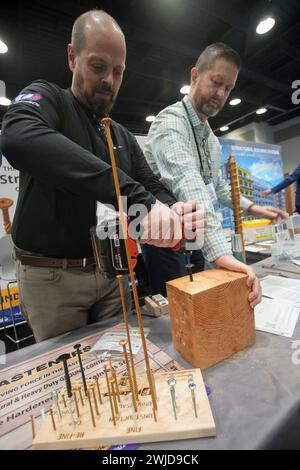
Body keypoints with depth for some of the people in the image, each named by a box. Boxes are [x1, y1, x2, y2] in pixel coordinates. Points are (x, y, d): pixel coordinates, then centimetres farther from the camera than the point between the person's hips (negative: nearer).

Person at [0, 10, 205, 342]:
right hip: (51, 276, -4)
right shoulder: (45, 98, -6)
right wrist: (136, 197, -39)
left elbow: (153, 188, 5)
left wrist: (171, 212, -20)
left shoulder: (124, 138, 11)